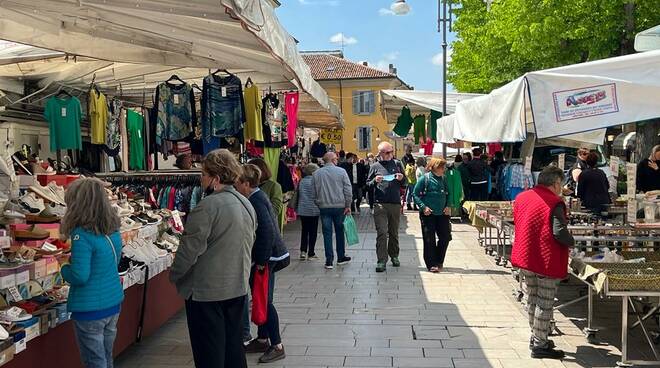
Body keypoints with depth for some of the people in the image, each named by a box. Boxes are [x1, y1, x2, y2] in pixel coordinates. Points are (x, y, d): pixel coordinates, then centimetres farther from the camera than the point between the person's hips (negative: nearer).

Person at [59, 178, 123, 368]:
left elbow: (79, 276, -23)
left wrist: (65, 265, -3)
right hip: (113, 303, 7)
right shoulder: (113, 231, 2)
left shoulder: (82, 235, -21)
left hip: (90, 310, -7)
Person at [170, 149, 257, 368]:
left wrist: (174, 276, -3)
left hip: (207, 291, -7)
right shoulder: (247, 204, 6)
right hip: (238, 287, 8)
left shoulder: (207, 207, -20)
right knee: (233, 346, 19)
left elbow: (190, 249, -18)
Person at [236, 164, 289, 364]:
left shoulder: (256, 200, -19)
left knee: (264, 300, -3)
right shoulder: (256, 196, 11)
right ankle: (262, 340, 29)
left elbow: (267, 231, -27)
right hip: (264, 256, 10)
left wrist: (261, 261, -23)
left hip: (266, 257, -10)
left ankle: (277, 346, 7)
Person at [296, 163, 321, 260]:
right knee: (313, 232, 6)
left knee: (304, 230, 14)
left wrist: (297, 208, 18)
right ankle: (311, 253, 10)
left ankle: (303, 251, 6)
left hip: (302, 210, 4)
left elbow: (298, 195, 9)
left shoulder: (301, 181, 2)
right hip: (313, 210, -4)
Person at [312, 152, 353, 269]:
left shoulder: (316, 174, 1)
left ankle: (329, 260, 2)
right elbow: (348, 190, -7)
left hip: (324, 207, 1)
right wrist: (348, 205, 0)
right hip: (339, 206, -1)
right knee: (340, 232, 14)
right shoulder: (341, 171, -5)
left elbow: (314, 192, 4)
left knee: (327, 233, 4)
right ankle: (341, 257, 24)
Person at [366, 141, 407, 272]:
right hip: (380, 204, -2)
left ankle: (394, 256, 28)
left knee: (394, 233, 13)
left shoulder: (397, 164, 11)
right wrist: (375, 181, -12)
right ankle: (381, 261, -7)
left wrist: (401, 179, -7)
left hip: (396, 204, 2)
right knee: (382, 233, -8)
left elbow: (405, 184, 15)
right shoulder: (375, 166, 6)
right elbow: (367, 183, 8)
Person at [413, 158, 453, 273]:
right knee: (429, 240, 0)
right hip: (428, 214, -5)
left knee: (445, 237, 4)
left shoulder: (444, 179, 9)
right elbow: (415, 195, -6)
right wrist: (423, 207, -16)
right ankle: (431, 264, 11)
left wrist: (448, 206, 2)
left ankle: (439, 261, 23)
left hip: (442, 214, 5)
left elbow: (448, 194, 18)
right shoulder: (425, 179, -6)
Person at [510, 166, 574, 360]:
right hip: (547, 261, -7)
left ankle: (535, 337, 32)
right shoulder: (554, 203, -16)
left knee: (532, 299, 19)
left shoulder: (521, 197, 7)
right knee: (544, 303, 3)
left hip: (525, 256, 7)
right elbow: (559, 233, -23)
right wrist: (571, 242, -5)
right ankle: (540, 345, 10)